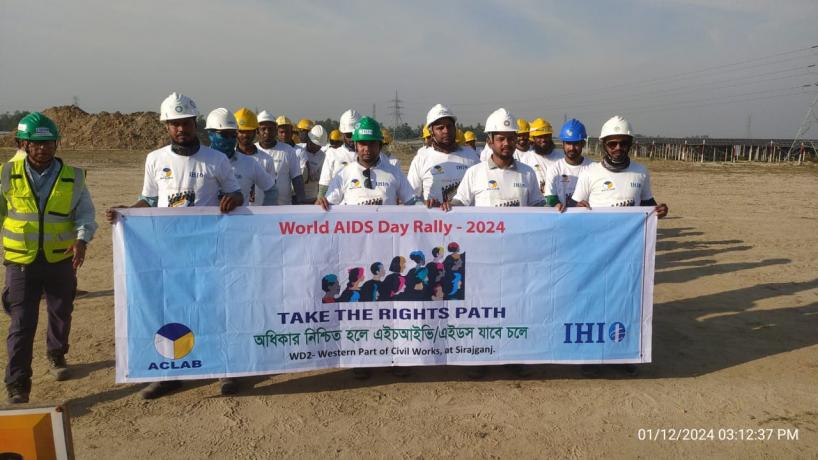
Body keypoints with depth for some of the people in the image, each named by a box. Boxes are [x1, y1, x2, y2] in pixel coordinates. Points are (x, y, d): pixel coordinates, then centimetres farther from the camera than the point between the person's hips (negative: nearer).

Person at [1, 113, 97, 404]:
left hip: (61, 260, 1)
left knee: (61, 314, 18)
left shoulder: (73, 177, -4)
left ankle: (56, 356, 45)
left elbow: (85, 213, -2)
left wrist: (82, 239, -20)